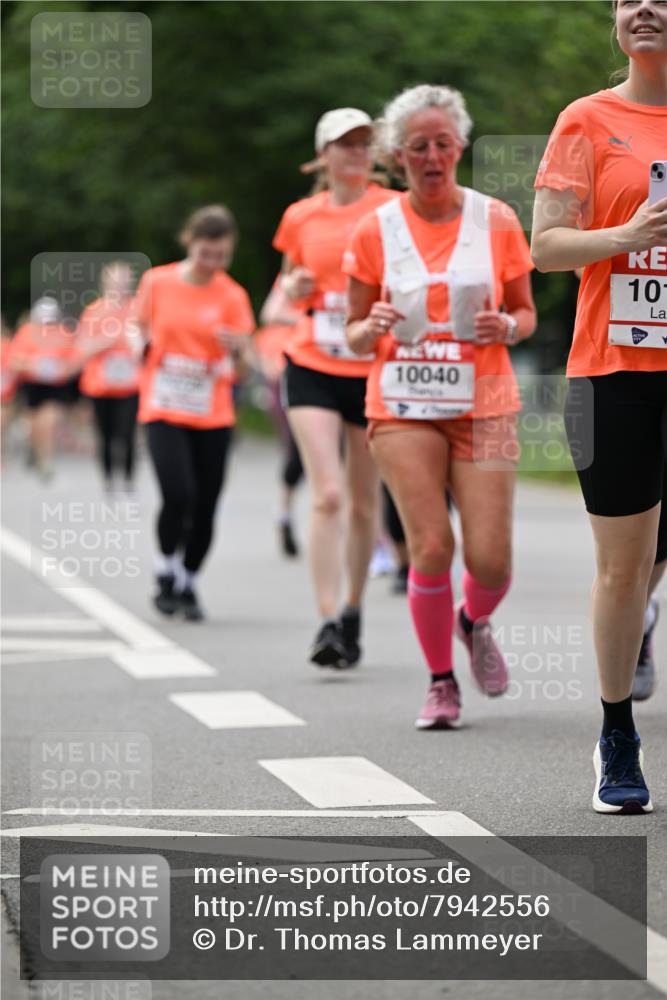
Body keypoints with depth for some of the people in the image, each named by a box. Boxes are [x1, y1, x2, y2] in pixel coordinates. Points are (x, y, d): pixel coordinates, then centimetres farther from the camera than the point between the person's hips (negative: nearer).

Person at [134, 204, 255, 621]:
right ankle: (166, 574, 6)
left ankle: (189, 582, 22)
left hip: (214, 416, 1)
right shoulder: (157, 282, -2)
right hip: (164, 411, -1)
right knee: (178, 496, -18)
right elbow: (140, 333, 16)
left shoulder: (233, 296, -1)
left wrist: (239, 352, -23)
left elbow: (242, 372, -3)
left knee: (205, 506, 1)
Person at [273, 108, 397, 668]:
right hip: (313, 369, 0)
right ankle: (327, 623, -15)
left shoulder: (394, 210, 0)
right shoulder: (301, 217, 6)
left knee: (364, 502, 10)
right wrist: (293, 290, -3)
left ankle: (353, 611, 29)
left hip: (374, 369, 0)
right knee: (328, 496, -14)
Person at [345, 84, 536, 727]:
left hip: (484, 405, 0)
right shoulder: (375, 230, 2)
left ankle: (475, 624, 29)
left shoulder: (496, 221, 3)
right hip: (402, 407, 0)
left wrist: (506, 326, -12)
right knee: (431, 548, -11)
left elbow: (526, 314, 11)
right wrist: (372, 327, -15)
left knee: (490, 560, -7)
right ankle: (441, 683, 8)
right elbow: (355, 336, 8)